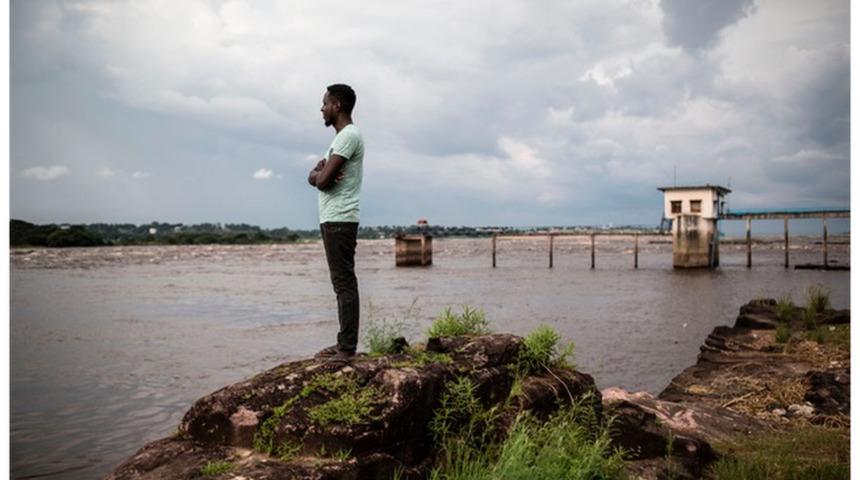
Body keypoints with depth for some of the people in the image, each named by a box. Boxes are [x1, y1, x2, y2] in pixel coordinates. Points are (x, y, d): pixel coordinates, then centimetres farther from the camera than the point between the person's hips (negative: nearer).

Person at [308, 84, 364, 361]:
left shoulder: (349, 135, -12)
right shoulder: (341, 137, 21)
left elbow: (322, 180, -18)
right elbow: (314, 178, 17)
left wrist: (320, 174, 5)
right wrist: (322, 173, -5)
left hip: (338, 221, -10)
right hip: (332, 219, 10)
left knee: (344, 283, -9)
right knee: (342, 282, 11)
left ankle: (347, 348, -8)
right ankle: (344, 343, 17)